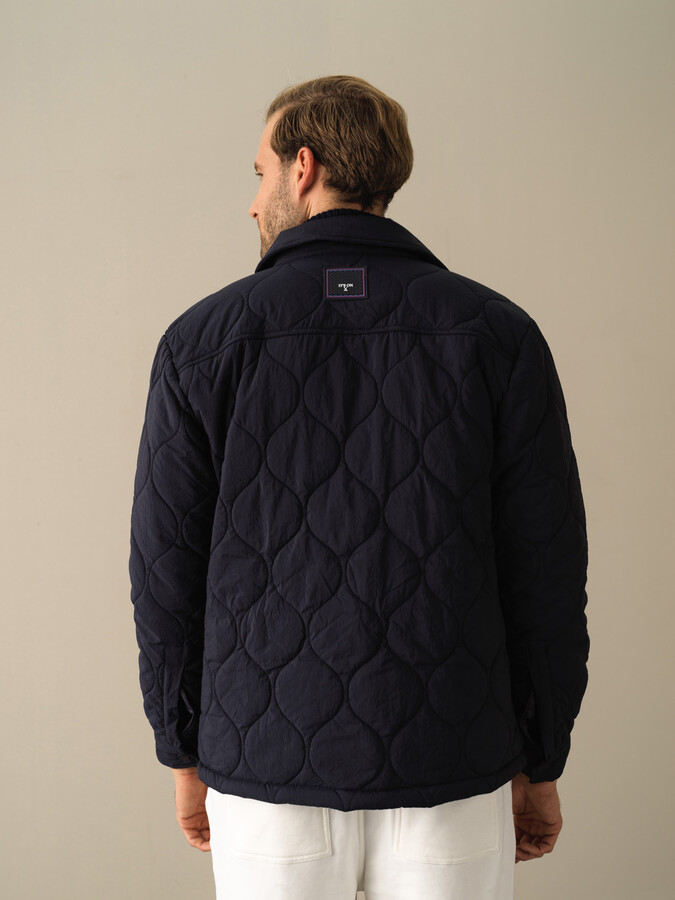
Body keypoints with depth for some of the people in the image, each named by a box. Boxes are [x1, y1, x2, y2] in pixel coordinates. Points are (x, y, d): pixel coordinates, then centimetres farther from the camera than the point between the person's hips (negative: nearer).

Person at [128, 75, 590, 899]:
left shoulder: (203, 339, -6)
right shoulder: (498, 334, -6)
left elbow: (168, 574, -3)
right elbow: (546, 571, -5)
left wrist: (185, 759, 10)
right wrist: (541, 768, 7)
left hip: (268, 771, 0)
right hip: (446, 776, 0)